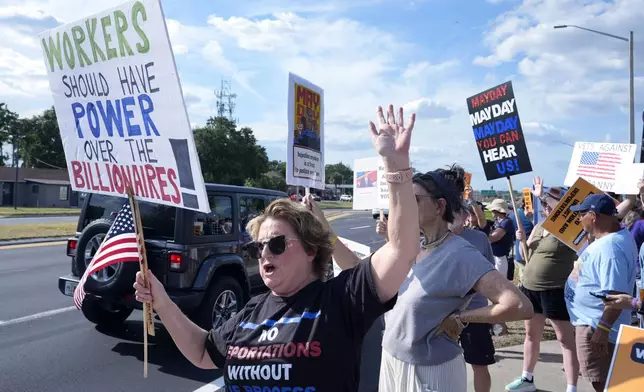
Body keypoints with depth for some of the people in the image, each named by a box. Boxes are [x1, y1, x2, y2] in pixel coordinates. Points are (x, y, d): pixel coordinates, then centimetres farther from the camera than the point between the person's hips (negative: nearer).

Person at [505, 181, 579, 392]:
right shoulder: (539, 225, 11)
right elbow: (526, 256, 16)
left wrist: (542, 194, -25)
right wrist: (522, 241, -3)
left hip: (555, 290, -7)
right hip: (530, 287, 7)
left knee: (566, 338, 0)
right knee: (531, 334, 17)